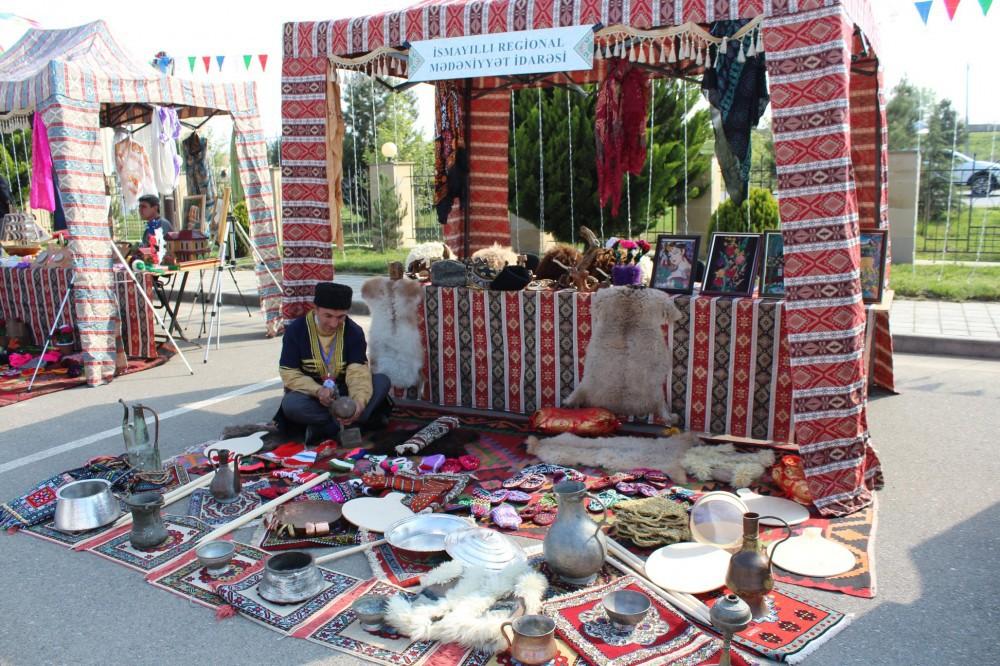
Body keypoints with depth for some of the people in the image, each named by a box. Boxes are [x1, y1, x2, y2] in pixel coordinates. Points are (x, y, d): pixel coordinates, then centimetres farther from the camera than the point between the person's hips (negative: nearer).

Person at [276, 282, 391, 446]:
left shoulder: (354, 331, -9)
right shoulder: (296, 330, -11)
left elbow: (358, 372, -19)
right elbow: (289, 373, -12)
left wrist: (359, 401, -41)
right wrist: (318, 390, -31)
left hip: (343, 391, 2)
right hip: (311, 392, -1)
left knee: (382, 381, -22)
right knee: (290, 404, -35)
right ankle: (364, 419, -28)